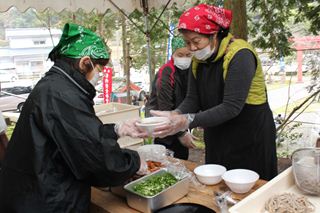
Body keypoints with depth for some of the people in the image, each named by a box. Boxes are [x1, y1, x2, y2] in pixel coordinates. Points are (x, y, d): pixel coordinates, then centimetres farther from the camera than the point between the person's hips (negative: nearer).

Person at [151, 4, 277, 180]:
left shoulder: (240, 55, -19)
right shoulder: (198, 60, 2)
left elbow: (231, 107, -26)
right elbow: (193, 100, -1)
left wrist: (188, 121, -32)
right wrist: (175, 115, -22)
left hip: (250, 137, -6)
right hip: (217, 139, 6)